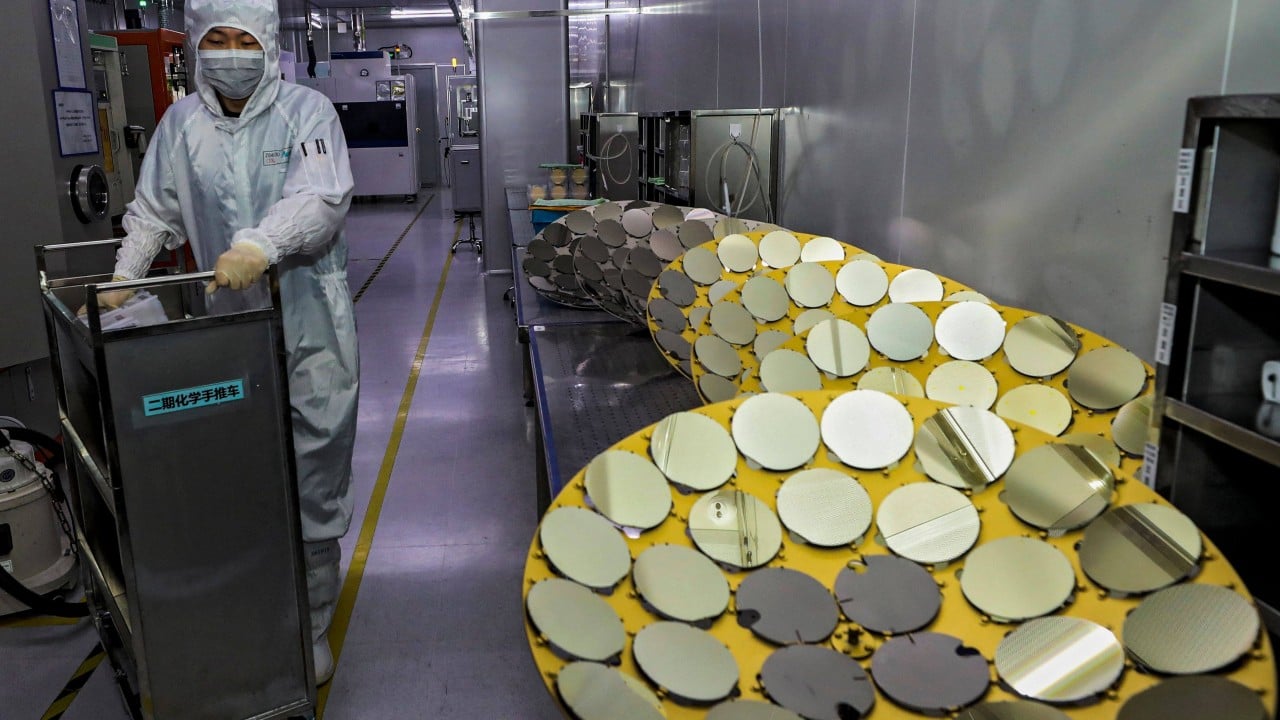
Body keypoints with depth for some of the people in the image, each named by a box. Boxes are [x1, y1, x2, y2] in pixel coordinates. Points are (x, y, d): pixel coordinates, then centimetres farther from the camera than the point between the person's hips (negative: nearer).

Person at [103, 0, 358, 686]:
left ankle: (311, 625, 20)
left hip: (310, 327, -3)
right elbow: (152, 213, 17)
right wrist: (120, 281, 7)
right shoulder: (181, 123, 9)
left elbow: (321, 198, -18)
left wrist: (260, 245, -33)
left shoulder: (306, 111, -4)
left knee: (315, 480, 4)